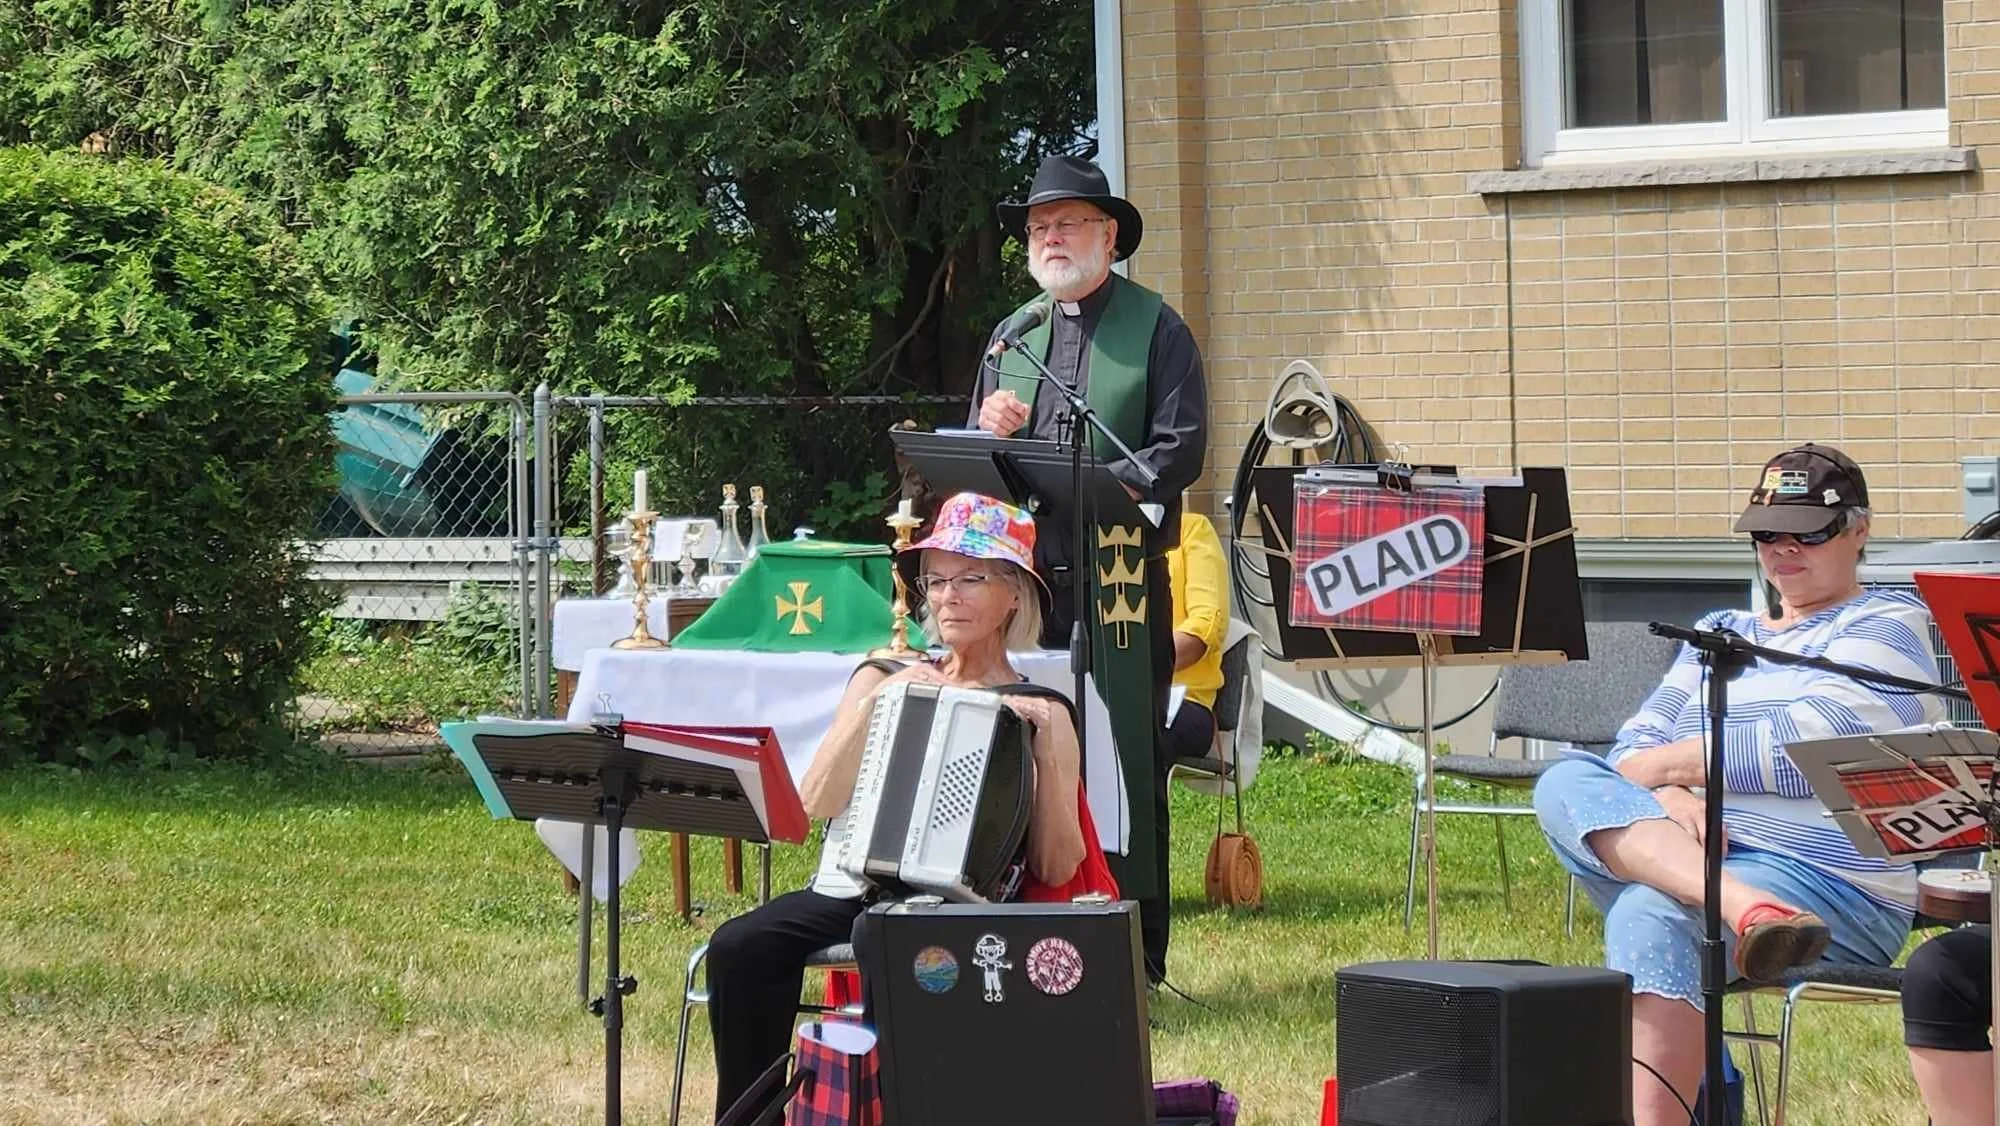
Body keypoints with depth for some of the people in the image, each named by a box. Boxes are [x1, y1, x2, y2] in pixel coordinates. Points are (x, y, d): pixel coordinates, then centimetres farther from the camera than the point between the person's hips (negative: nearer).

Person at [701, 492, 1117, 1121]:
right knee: (739, 949, -27)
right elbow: (814, 803, 2)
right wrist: (876, 706, -10)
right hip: (845, 895, 3)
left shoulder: (1039, 714, 8)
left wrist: (1047, 750, -11)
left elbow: (1057, 871, 0)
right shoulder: (883, 679, 15)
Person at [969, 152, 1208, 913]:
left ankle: (1135, 913, -1)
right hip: (1025, 573, 4)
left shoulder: (1155, 328, 4)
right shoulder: (1011, 336, 19)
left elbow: (1181, 450, -6)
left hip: (1119, 573, -4)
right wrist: (990, 432, -2)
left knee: (1127, 753, -5)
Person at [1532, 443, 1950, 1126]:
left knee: (1651, 915, -35)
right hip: (1695, 852, 6)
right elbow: (1639, 745, 11)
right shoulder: (1719, 633, 25)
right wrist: (1672, 798, -13)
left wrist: (1659, 767, -7)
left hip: (1834, 886, -6)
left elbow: (1810, 745, -12)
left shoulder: (1886, 626, 5)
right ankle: (1748, 909, -44)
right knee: (1565, 783, -21)